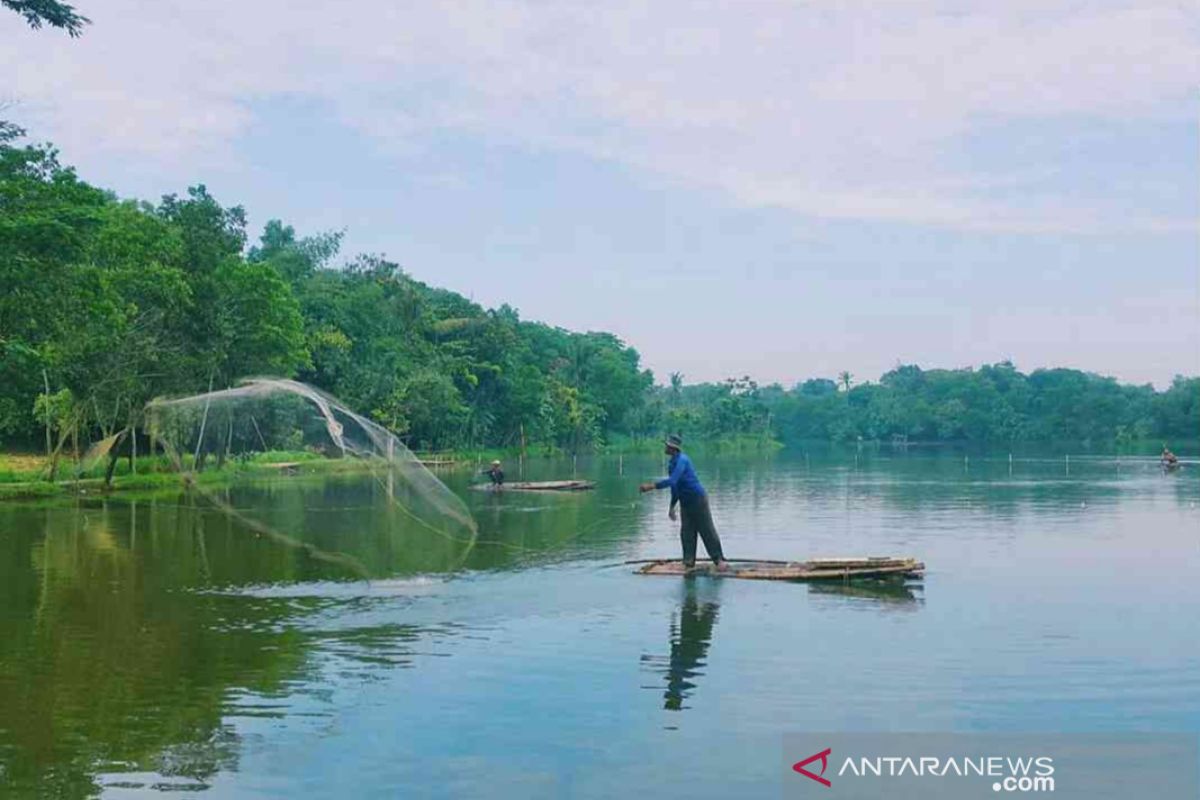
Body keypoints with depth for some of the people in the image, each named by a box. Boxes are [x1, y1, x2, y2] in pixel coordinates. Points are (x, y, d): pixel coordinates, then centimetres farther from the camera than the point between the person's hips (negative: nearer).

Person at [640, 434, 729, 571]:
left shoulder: (682, 461, -20)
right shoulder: (672, 463, 9)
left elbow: (672, 481, -33)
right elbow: (675, 485, 19)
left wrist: (652, 486, -33)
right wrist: (672, 506, 20)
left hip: (698, 499, -9)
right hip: (685, 502, 9)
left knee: (707, 530, -4)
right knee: (686, 533, 4)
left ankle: (719, 560, 2)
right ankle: (689, 562, 7)